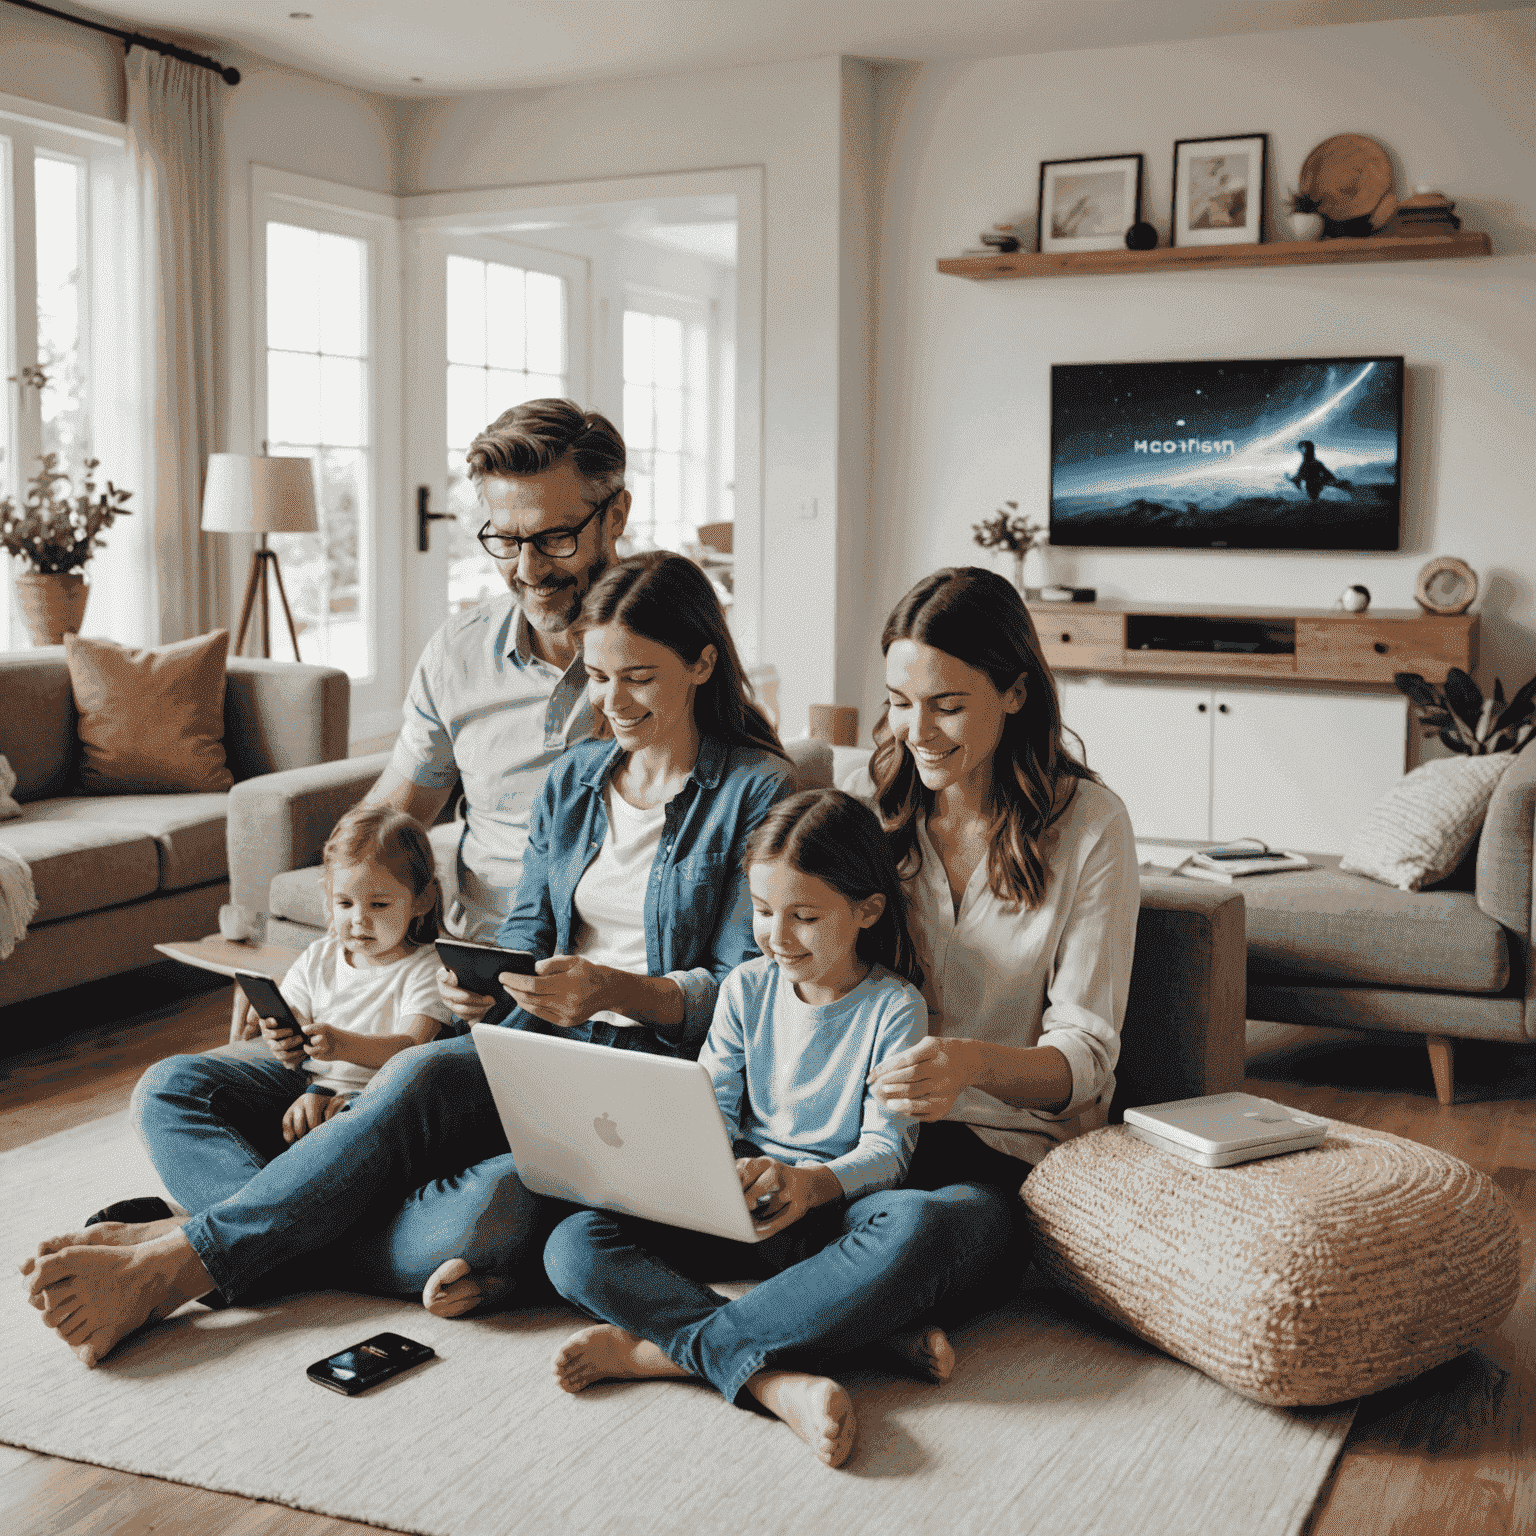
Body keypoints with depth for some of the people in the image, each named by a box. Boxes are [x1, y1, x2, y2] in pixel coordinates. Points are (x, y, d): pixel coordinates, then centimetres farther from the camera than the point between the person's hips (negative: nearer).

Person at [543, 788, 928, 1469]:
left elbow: (886, 1150, -12)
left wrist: (810, 1184, -33)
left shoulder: (894, 1008, -5)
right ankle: (770, 1378, -40)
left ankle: (652, 1345, -36)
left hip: (836, 1208, -3)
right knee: (574, 1244, -20)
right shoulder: (747, 987, 7)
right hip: (737, 1198, 4)